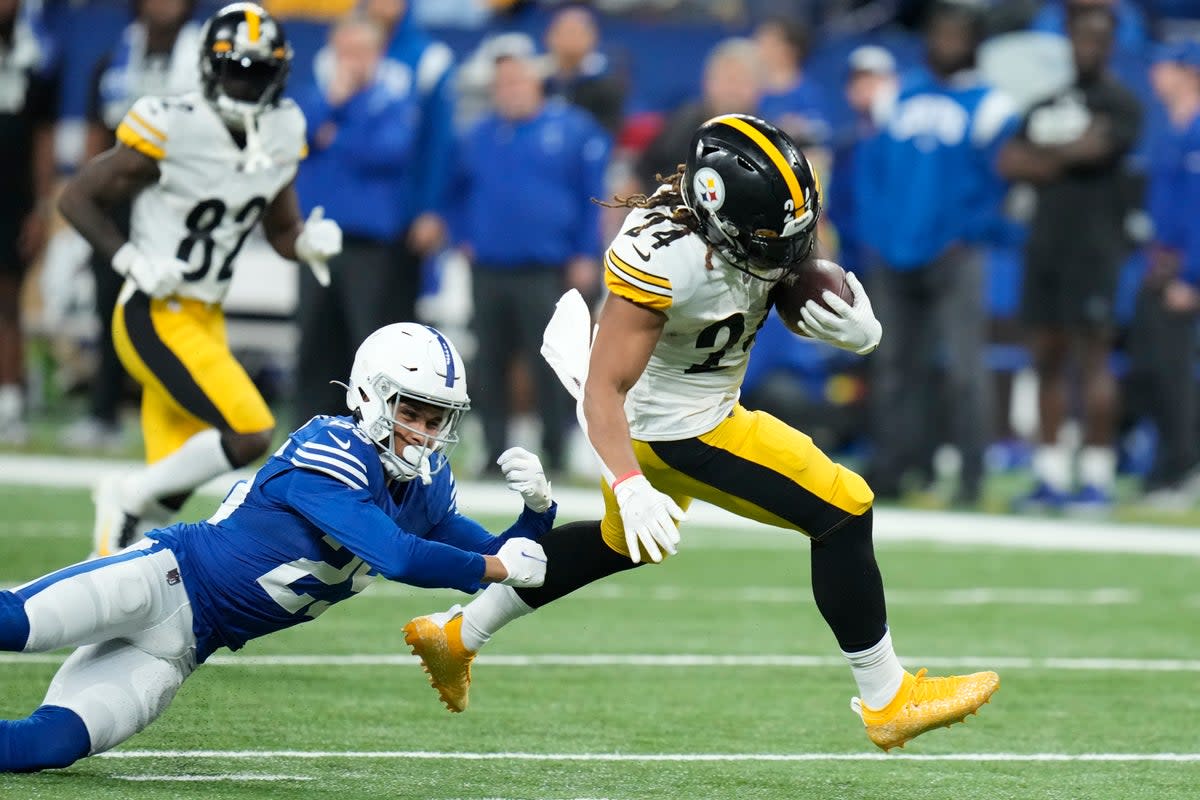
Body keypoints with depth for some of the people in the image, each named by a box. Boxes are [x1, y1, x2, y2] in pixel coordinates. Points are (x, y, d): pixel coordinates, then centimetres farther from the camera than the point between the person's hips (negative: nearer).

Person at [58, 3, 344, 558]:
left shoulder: (282, 134, 4)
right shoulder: (173, 129, -16)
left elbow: (282, 232, 15)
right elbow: (78, 199, -8)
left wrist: (312, 241, -7)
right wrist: (130, 259, -19)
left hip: (204, 318, 7)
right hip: (154, 317, -7)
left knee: (172, 485, 7)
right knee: (249, 434, -19)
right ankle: (127, 499, -1)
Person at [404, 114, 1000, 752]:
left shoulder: (760, 228, -12)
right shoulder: (663, 260, -34)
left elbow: (805, 299, 3)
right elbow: (605, 390, -32)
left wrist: (859, 330, -19)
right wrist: (630, 487, -44)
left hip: (705, 405, 9)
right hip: (674, 430, -9)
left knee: (623, 544, 31)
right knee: (842, 513, -9)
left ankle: (456, 634, 43)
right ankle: (888, 703, 2)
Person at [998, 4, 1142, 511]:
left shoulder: (1119, 102, -1)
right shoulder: (1049, 103, 18)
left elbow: (1096, 146, -16)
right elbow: (1009, 164, 9)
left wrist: (1038, 156, 0)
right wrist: (1063, 161, -7)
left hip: (1093, 245, -7)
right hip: (1046, 241, 7)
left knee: (1092, 355, -8)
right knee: (1047, 358, 7)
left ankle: (1097, 476, -7)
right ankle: (1051, 474, 12)